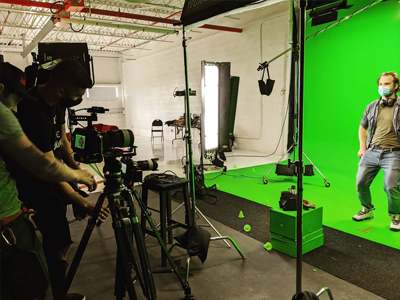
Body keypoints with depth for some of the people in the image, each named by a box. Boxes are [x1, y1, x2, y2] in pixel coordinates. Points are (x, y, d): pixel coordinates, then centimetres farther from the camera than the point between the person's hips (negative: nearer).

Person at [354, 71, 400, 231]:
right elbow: (362, 127, 24)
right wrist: (362, 147, 14)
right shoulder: (371, 107, 13)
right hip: (372, 152, 4)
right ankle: (367, 210, 28)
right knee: (361, 182, 2)